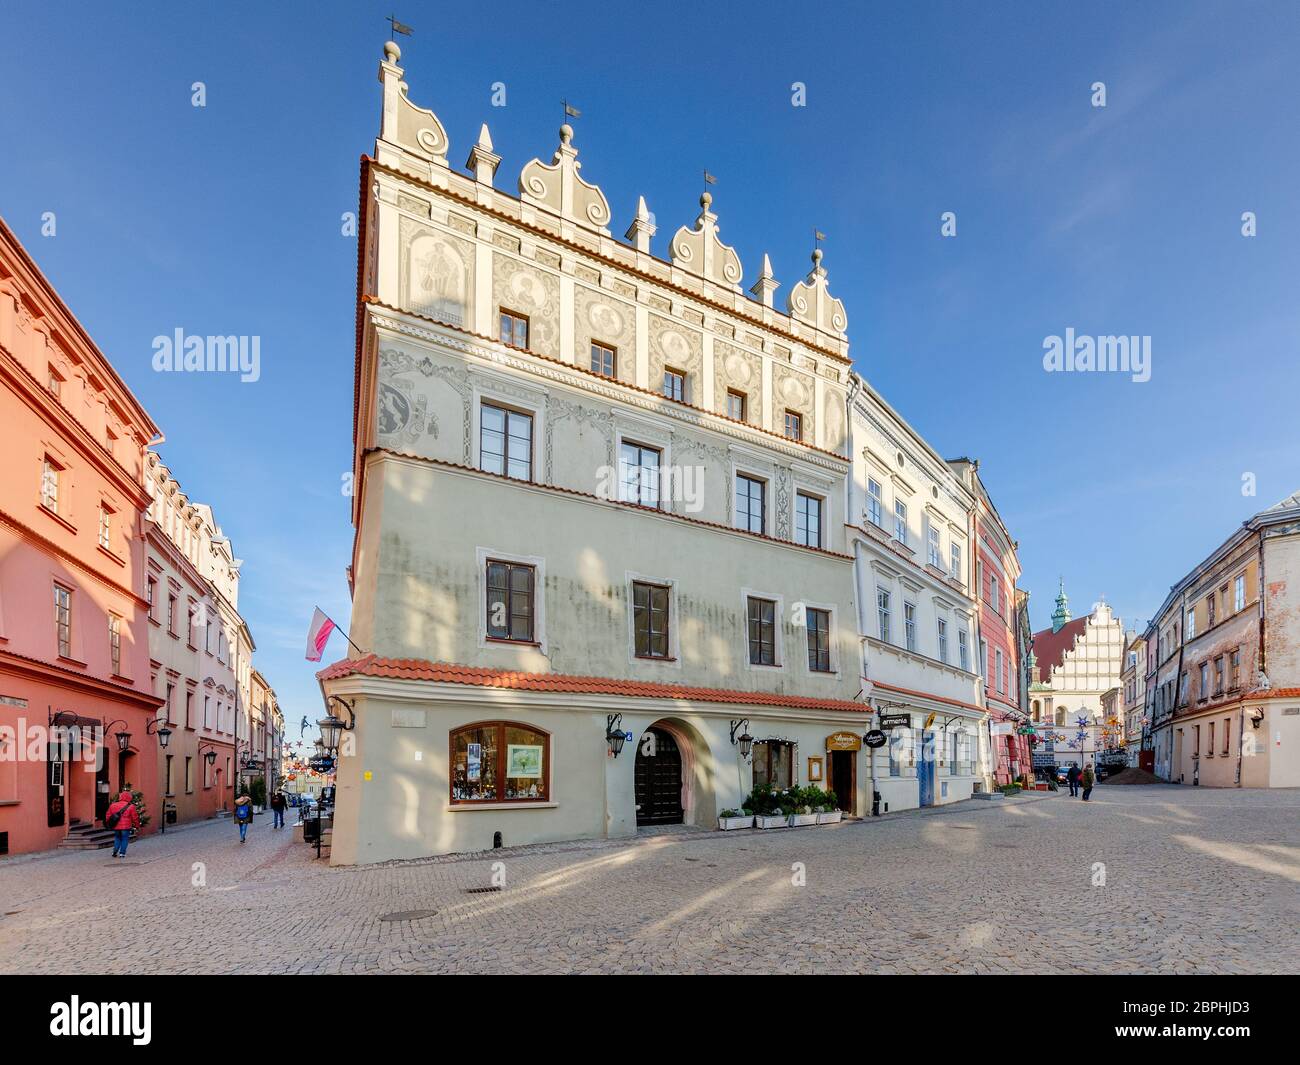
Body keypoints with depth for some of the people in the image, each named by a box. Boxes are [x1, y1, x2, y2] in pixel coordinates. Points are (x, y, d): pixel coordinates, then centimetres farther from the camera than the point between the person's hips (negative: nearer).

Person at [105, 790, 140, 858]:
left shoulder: (113, 806, 4)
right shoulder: (131, 806, -7)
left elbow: (108, 816, 11)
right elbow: (135, 817, -4)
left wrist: (108, 824, 25)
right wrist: (137, 825, 9)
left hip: (116, 827, 4)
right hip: (126, 827, -4)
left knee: (117, 838, 21)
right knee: (124, 839, 7)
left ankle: (115, 851, 13)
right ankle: (122, 853, 4)